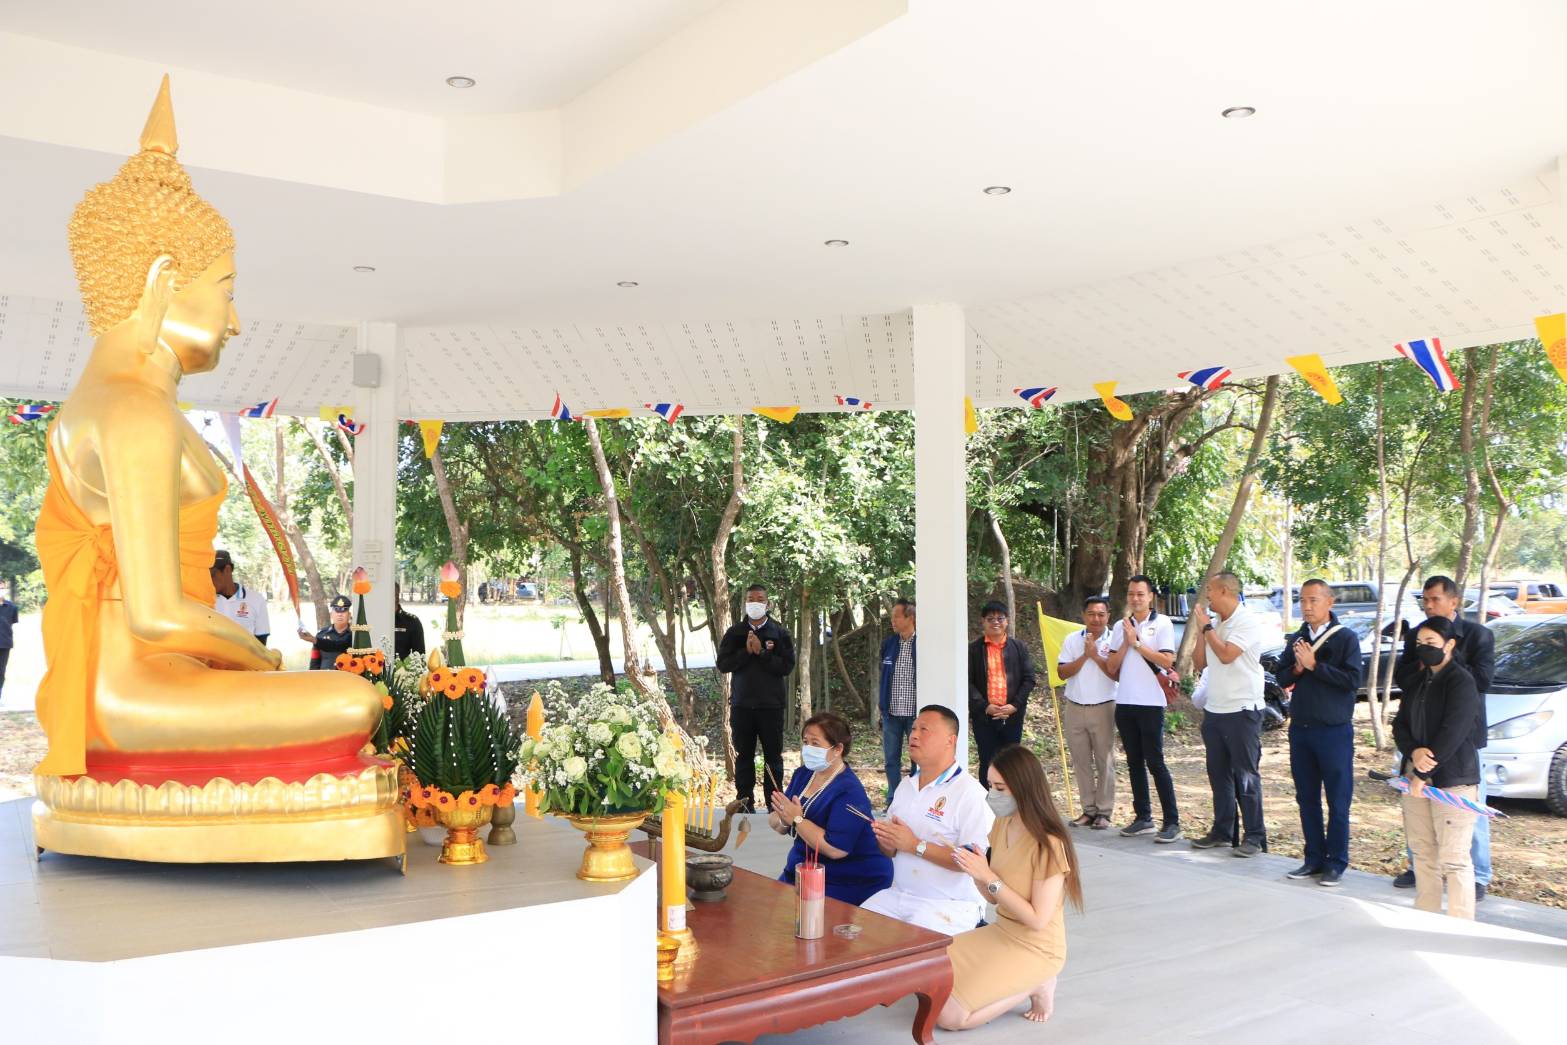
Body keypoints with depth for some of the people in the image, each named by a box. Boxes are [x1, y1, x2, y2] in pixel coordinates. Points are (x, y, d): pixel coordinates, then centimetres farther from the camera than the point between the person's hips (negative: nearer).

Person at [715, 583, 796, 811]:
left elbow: (787, 666, -8)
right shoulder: (735, 632, 7)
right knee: (744, 756, 8)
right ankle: (745, 803, 15)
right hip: (741, 705, 2)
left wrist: (762, 652, -16)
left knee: (773, 756, 4)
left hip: (770, 705, -2)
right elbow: (722, 664, -2)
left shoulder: (779, 633, 2)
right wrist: (746, 651, -13)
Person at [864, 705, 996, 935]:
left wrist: (916, 845, -21)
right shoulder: (906, 784, 14)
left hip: (948, 905, -7)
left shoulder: (970, 793, -13)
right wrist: (885, 840, -5)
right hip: (897, 895, 7)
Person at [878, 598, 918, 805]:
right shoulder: (889, 644, 7)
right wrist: (883, 707, 11)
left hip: (915, 713, -5)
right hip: (892, 713, 5)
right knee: (891, 760, 10)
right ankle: (893, 803, 19)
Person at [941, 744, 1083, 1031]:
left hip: (1035, 949, -8)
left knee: (948, 1015, -15)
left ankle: (1033, 985, 0)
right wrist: (976, 874, -12)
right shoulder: (1001, 826, 1)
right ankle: (1012, 983, 10)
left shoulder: (1048, 845, -24)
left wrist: (988, 878, -25)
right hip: (1000, 931, 8)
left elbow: (1038, 920, -23)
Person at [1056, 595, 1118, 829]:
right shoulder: (1072, 640, 5)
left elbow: (1117, 674, -13)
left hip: (1103, 709, -3)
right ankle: (1089, 810, 15)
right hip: (1075, 708, 3)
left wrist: (1096, 655, -16)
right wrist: (1084, 656, -12)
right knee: (1081, 761, 6)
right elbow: (1062, 672, -3)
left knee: (1105, 761, 1)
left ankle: (1104, 812, 8)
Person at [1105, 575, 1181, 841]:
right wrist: (1126, 643, -6)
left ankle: (1172, 822, -1)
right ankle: (1143, 817, 17)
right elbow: (1111, 668, 7)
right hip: (1124, 702, 5)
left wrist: (1137, 642, -12)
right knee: (1134, 762, 10)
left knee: (1155, 762, -6)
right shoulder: (1120, 627, 11)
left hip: (1150, 703, -5)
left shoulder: (1162, 623, -2)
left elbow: (1167, 661, -13)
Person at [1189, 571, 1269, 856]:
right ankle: (1222, 831, 22)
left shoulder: (1249, 622, -11)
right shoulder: (1215, 625, 11)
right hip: (1214, 711, 8)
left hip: (1242, 710, -8)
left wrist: (1207, 626, -10)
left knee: (1245, 776, -3)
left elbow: (1226, 654, -23)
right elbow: (1199, 663, 12)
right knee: (1218, 774, 13)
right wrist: (1200, 629, 4)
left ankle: (1254, 836, 4)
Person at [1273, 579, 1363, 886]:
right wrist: (1297, 668, -10)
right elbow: (1281, 676, 11)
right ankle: (1314, 858, 20)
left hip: (1334, 730, -5)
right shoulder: (1296, 639, 11)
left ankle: (1336, 863, 9)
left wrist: (1314, 665, -18)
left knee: (1338, 801, 1)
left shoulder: (1345, 638, -7)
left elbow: (1353, 680, -16)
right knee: (1306, 798, 11)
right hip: (1300, 729, 6)